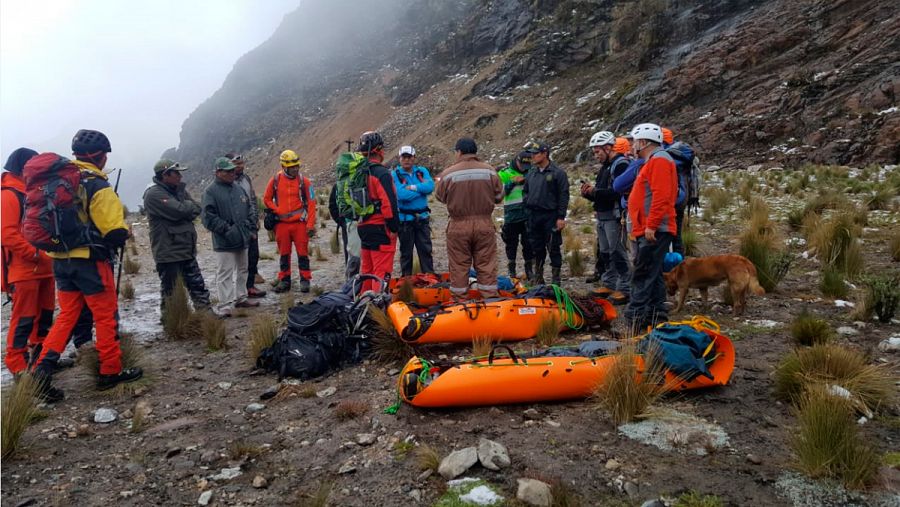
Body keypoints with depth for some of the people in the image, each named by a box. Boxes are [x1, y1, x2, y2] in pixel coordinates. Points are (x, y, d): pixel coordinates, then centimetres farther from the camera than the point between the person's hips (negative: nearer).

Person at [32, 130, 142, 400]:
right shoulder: (98, 187, -16)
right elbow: (117, 233, -19)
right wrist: (123, 230, 2)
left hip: (60, 260, 7)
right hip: (90, 262, -7)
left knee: (66, 316, 16)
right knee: (106, 316, 6)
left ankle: (43, 369, 7)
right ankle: (110, 372, 15)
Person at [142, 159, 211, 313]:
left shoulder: (180, 190, 11)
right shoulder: (153, 194, -15)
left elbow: (196, 209, 4)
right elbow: (179, 210, -25)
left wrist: (185, 208, -13)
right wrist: (189, 205, -5)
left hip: (187, 249, 7)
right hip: (167, 252, -7)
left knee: (197, 284, 13)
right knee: (169, 289, 5)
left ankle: (205, 310, 22)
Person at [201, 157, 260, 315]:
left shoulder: (238, 188, 12)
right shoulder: (211, 192, -9)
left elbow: (250, 206, 21)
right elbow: (209, 218, -15)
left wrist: (252, 223, 7)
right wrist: (227, 229, -16)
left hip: (243, 239, 7)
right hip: (224, 242, -7)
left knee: (242, 271, 18)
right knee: (225, 274, -6)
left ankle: (240, 299, 32)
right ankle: (225, 308, -3)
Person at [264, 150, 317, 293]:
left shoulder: (304, 181, -3)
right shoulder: (275, 180, 1)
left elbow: (311, 203, -3)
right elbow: (267, 199, 12)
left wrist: (310, 225, -8)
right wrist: (277, 211, -5)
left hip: (300, 223, -2)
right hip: (281, 223, 2)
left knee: (302, 253, 1)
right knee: (284, 254, 10)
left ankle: (305, 280, 11)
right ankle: (284, 281, 20)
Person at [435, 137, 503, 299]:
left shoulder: (448, 173, -8)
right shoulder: (490, 171, -1)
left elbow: (440, 197, 5)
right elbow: (498, 196, 8)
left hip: (459, 226, -1)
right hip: (485, 225, 2)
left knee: (459, 268, 8)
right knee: (486, 267, 9)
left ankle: (459, 302, 14)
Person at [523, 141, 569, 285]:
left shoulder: (557, 173, -6)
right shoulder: (531, 173, 13)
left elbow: (563, 196, -9)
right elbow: (525, 191, 26)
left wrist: (561, 217, -13)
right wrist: (527, 202, 5)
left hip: (551, 216, -6)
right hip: (533, 216, 6)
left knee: (553, 248, -2)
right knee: (537, 249, 12)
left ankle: (556, 279, 7)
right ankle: (538, 278, 22)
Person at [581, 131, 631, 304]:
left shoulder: (620, 164, -12)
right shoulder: (604, 167, 20)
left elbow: (618, 192, -23)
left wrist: (595, 191, -16)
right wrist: (588, 193, 4)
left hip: (614, 217, -10)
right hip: (602, 216, 10)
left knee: (617, 252, -8)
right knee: (605, 252, 15)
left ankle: (624, 289, -2)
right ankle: (609, 285, 25)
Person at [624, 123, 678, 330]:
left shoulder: (659, 160, -9)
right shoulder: (653, 161, 24)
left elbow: (661, 196, -20)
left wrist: (651, 225, -23)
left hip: (654, 231, -10)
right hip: (649, 230, 10)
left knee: (643, 275, -11)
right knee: (652, 274, 12)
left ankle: (635, 317, -10)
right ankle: (657, 316, 18)